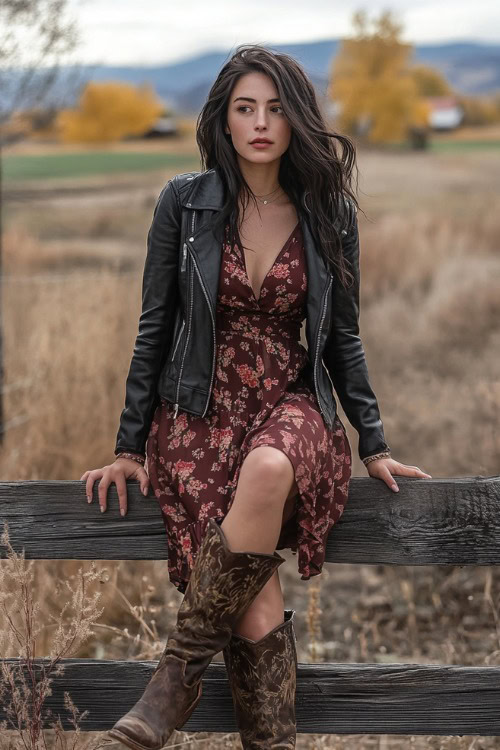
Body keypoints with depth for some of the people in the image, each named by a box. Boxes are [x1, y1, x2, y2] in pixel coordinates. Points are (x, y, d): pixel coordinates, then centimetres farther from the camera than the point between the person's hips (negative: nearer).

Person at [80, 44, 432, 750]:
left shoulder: (330, 214, 5)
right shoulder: (185, 201, 1)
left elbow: (341, 338, 13)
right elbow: (155, 328, 5)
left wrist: (373, 445, 10)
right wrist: (130, 445, 5)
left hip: (293, 407, 1)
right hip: (199, 413, -1)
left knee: (269, 471, -37)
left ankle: (182, 669, -23)